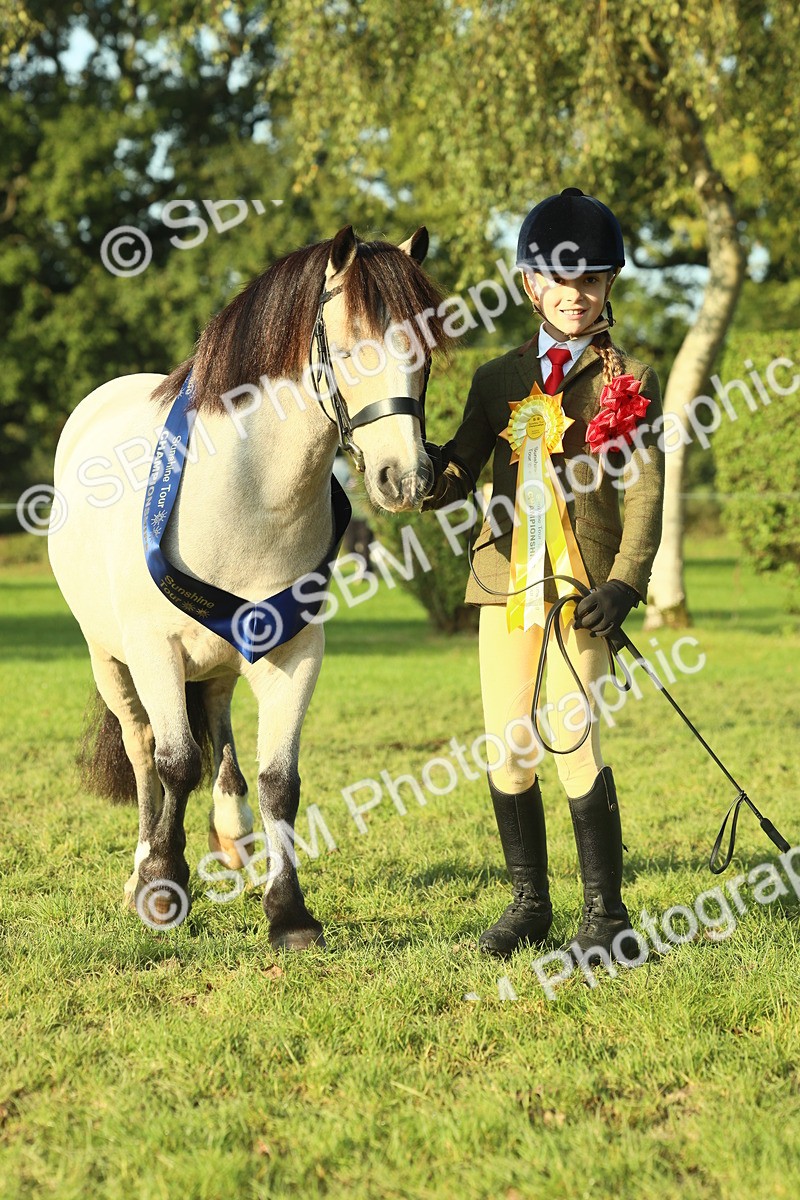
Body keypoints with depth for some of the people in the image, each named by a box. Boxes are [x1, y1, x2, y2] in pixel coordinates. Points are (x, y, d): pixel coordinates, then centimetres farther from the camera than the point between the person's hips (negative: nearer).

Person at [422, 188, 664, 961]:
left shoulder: (627, 382, 0)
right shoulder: (499, 380, 12)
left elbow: (643, 494, -4)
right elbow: (458, 469, 11)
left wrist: (625, 583, -16)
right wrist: (427, 477, -13)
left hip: (577, 588, -4)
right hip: (506, 581, 4)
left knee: (575, 744, -10)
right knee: (509, 752, 7)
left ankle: (605, 912, 2)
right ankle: (529, 904, 21)